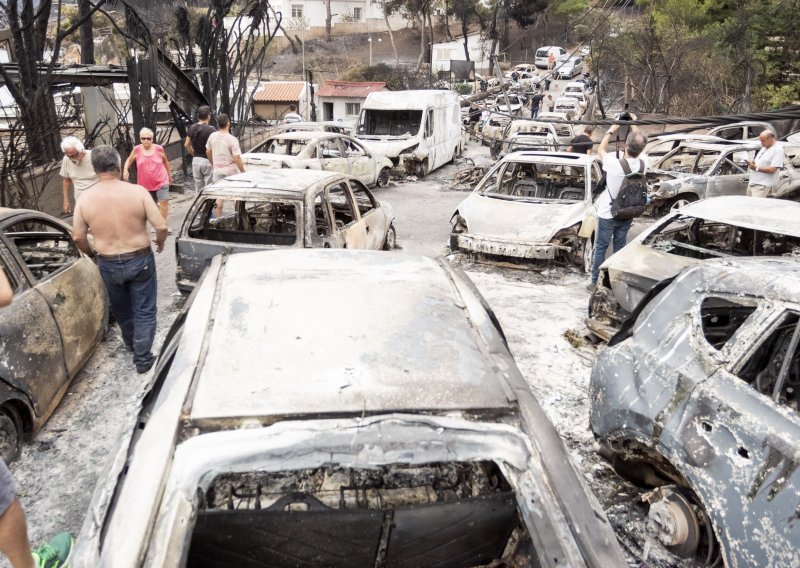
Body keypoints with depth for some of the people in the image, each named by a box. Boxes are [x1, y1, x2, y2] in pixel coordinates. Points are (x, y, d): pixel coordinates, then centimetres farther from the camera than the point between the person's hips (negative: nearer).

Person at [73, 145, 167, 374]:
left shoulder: (85, 198, -9)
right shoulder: (137, 191, -17)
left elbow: (78, 236, -3)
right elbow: (161, 226, -17)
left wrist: (92, 254, 16)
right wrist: (160, 243, 4)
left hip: (108, 264, 3)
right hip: (140, 260, -3)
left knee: (121, 309, 26)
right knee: (144, 311, 12)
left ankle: (132, 344, 47)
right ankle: (142, 359, 15)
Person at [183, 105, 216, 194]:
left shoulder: (192, 128, 5)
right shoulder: (211, 130, -15)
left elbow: (186, 145, 11)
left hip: (196, 160, 6)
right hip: (208, 161, -6)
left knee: (198, 188, 13)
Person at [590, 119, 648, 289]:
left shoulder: (614, 163, -24)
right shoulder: (641, 165, -10)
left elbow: (600, 149, -3)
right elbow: (639, 147, 13)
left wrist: (611, 131, 8)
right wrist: (634, 126, 19)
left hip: (607, 214, -4)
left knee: (600, 248, 7)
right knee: (620, 247, 16)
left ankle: (596, 282, 12)